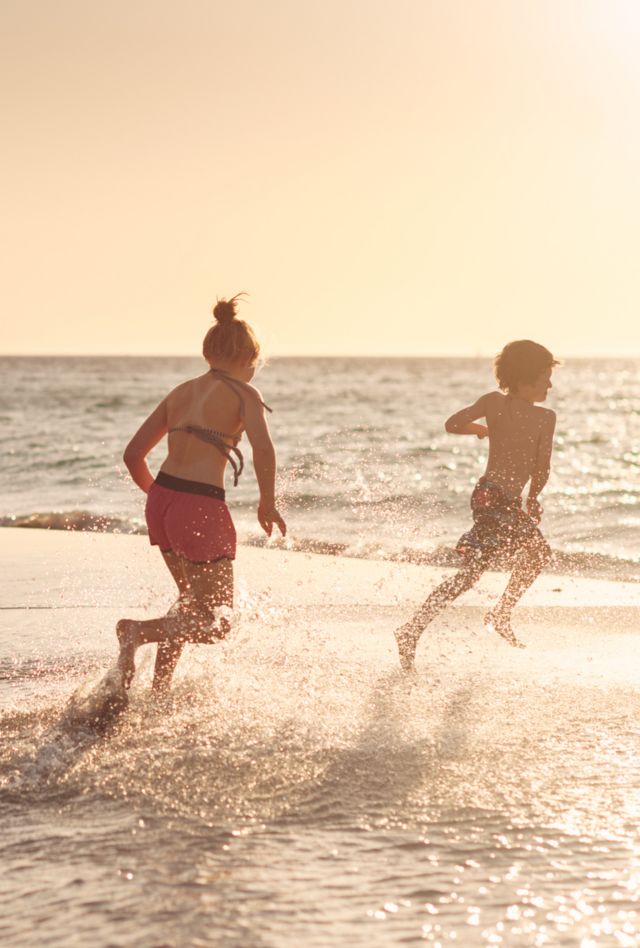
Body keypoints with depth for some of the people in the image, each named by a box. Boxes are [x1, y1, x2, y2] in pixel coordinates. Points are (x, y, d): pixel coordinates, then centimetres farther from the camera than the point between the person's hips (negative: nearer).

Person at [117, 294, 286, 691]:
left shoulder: (181, 392, 16)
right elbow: (264, 449, -20)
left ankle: (158, 692, 20)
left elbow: (133, 454, 14)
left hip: (160, 499, 7)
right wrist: (268, 502, -5)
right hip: (201, 508, -7)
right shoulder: (244, 393, -2)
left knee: (193, 602, 27)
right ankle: (140, 630, -22)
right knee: (216, 620, 3)